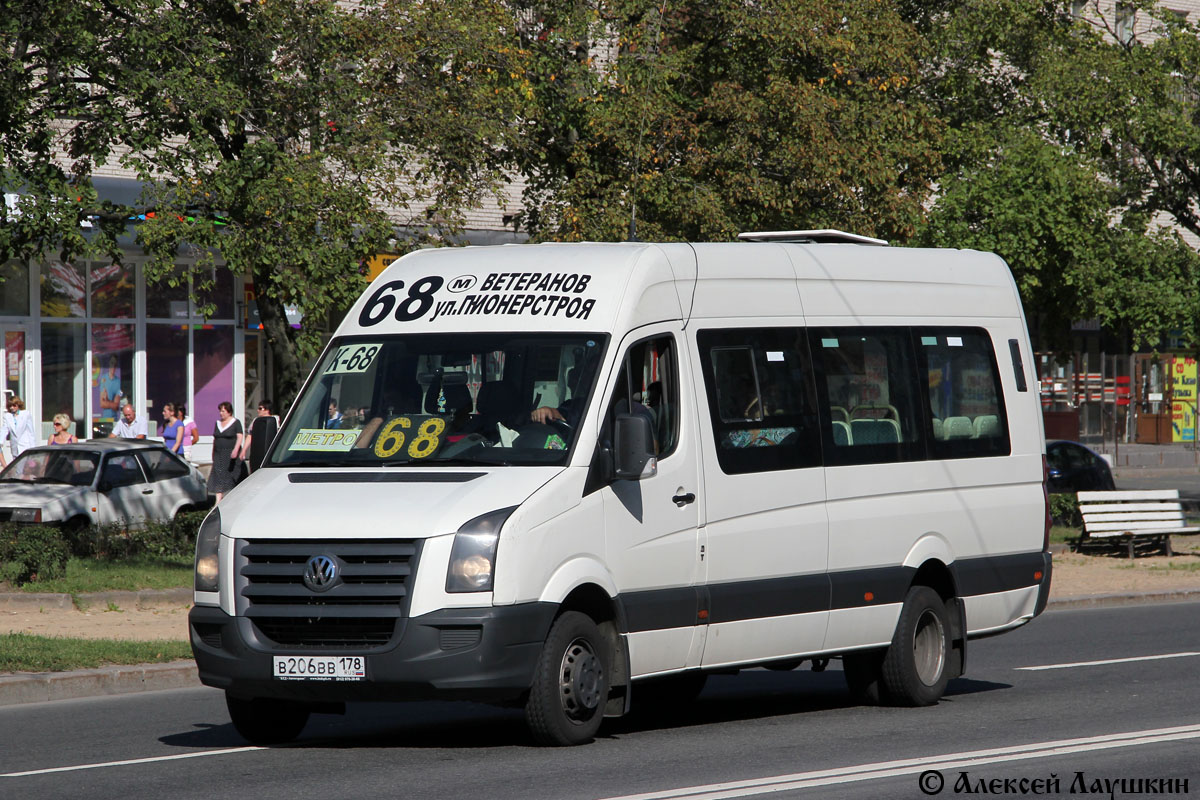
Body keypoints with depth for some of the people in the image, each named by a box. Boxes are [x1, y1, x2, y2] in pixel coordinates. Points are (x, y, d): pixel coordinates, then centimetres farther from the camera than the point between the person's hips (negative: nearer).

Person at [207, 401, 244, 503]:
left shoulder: (236, 422, -2)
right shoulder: (218, 423, 14)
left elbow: (239, 437, -11)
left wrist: (236, 449, -25)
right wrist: (213, 454, 17)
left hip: (231, 454, -5)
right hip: (219, 454, 5)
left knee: (231, 478, -1)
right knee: (218, 477, -7)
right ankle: (218, 501, -12)